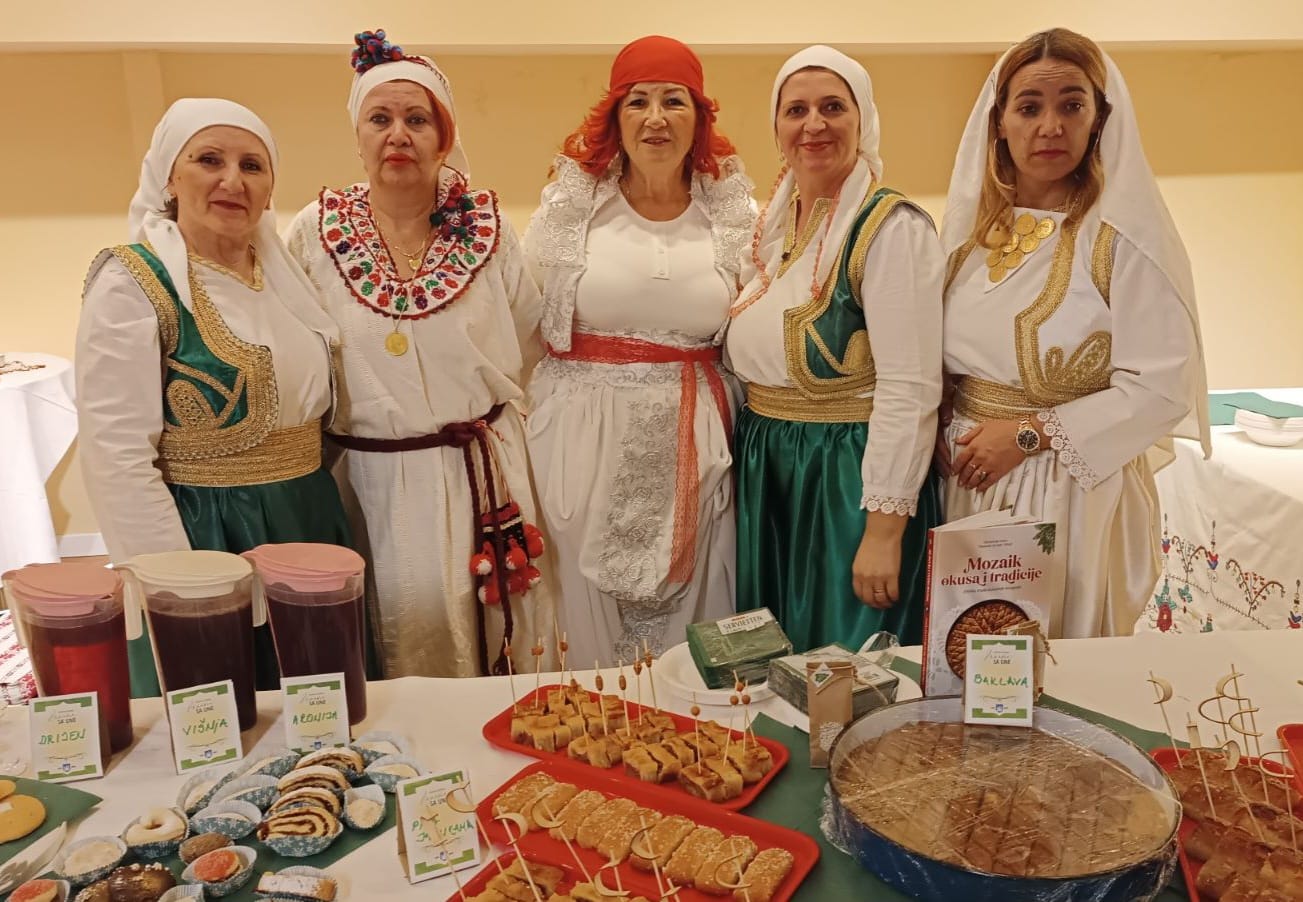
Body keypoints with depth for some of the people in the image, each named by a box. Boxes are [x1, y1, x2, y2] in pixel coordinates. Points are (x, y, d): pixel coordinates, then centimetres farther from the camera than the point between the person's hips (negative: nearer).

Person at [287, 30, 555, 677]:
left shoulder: (486, 227, -1)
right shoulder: (317, 232, -3)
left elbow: (527, 345, 10)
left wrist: (473, 402, 10)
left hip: (482, 474, 1)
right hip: (373, 479, 0)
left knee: (490, 643, 12)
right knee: (395, 651, 9)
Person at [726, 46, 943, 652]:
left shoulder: (892, 228, -13)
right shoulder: (771, 224, 9)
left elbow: (909, 390, -19)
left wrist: (885, 529, -21)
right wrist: (749, 456, 11)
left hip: (850, 481, -7)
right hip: (765, 473, 7)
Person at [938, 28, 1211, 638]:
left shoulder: (1124, 234, -10)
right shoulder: (971, 225, 6)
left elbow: (1162, 388, -14)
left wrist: (1030, 433, -16)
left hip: (1073, 491, -5)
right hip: (966, 481, 5)